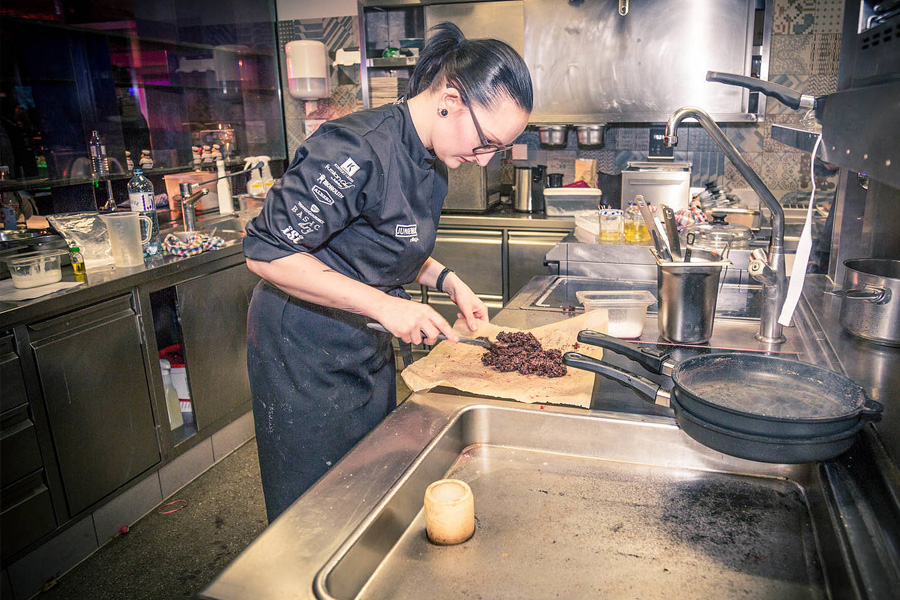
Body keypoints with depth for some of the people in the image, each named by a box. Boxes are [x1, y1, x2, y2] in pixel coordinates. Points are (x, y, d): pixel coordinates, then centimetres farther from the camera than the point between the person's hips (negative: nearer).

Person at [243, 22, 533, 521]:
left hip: (366, 345, 9)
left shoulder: (427, 161, 1)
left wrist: (447, 281, -1)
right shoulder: (357, 149, -28)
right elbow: (266, 252, -28)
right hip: (304, 349, -8)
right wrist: (382, 304, -29)